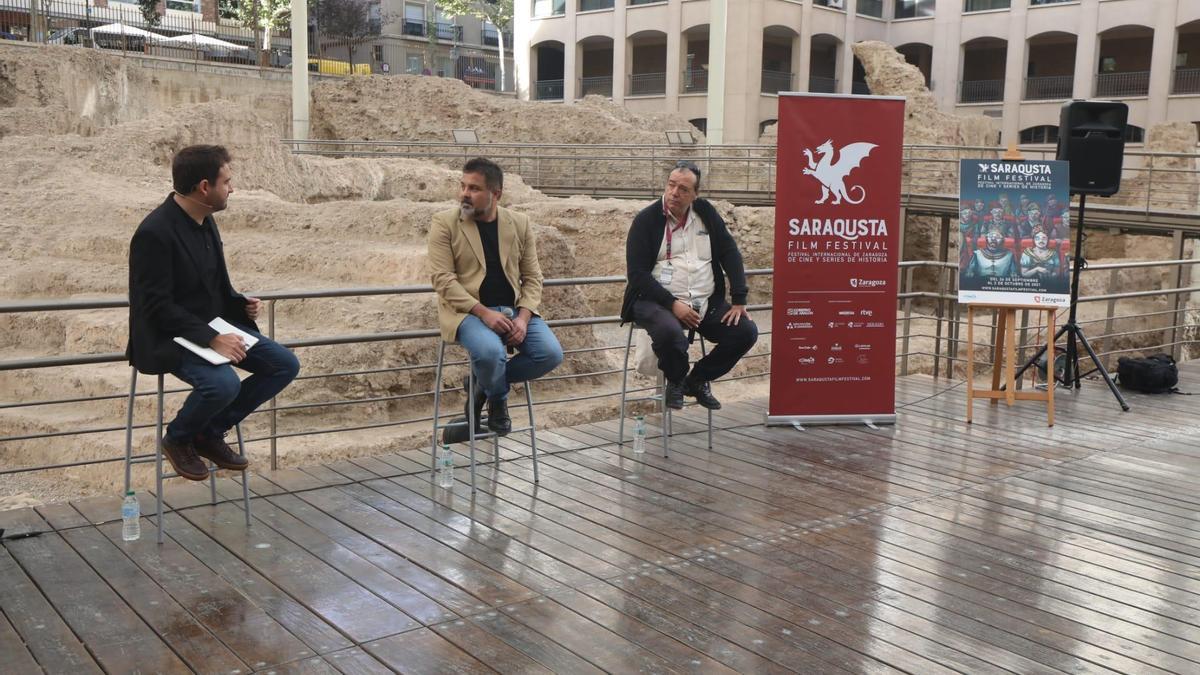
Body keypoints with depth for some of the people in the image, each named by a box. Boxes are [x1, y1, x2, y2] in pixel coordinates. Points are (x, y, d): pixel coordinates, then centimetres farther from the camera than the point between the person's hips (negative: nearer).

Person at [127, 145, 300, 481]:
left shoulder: (204, 221, 6)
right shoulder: (154, 233, -21)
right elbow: (158, 306, -22)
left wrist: (242, 304, 0)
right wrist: (211, 339, -28)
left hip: (214, 324, 9)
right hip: (169, 338, -9)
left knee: (285, 364, -4)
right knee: (224, 383, -34)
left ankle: (210, 432, 7)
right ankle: (177, 438, -1)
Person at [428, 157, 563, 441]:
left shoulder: (520, 223, 8)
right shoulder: (444, 223, -2)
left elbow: (532, 277, 8)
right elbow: (442, 278, -9)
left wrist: (523, 317, -11)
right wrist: (484, 312, -20)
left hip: (513, 309, 4)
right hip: (469, 311, -4)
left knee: (551, 353, -19)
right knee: (490, 351, -35)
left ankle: (483, 384, 4)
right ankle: (498, 401, 2)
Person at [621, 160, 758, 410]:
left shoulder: (706, 213, 9)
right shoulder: (646, 220, -3)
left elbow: (730, 254, 9)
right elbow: (636, 274, -9)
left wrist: (739, 300, -2)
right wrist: (672, 304, -18)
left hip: (706, 303, 5)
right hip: (657, 301, -5)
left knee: (746, 331, -13)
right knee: (670, 332, -37)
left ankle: (698, 380, 10)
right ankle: (675, 381, -1)